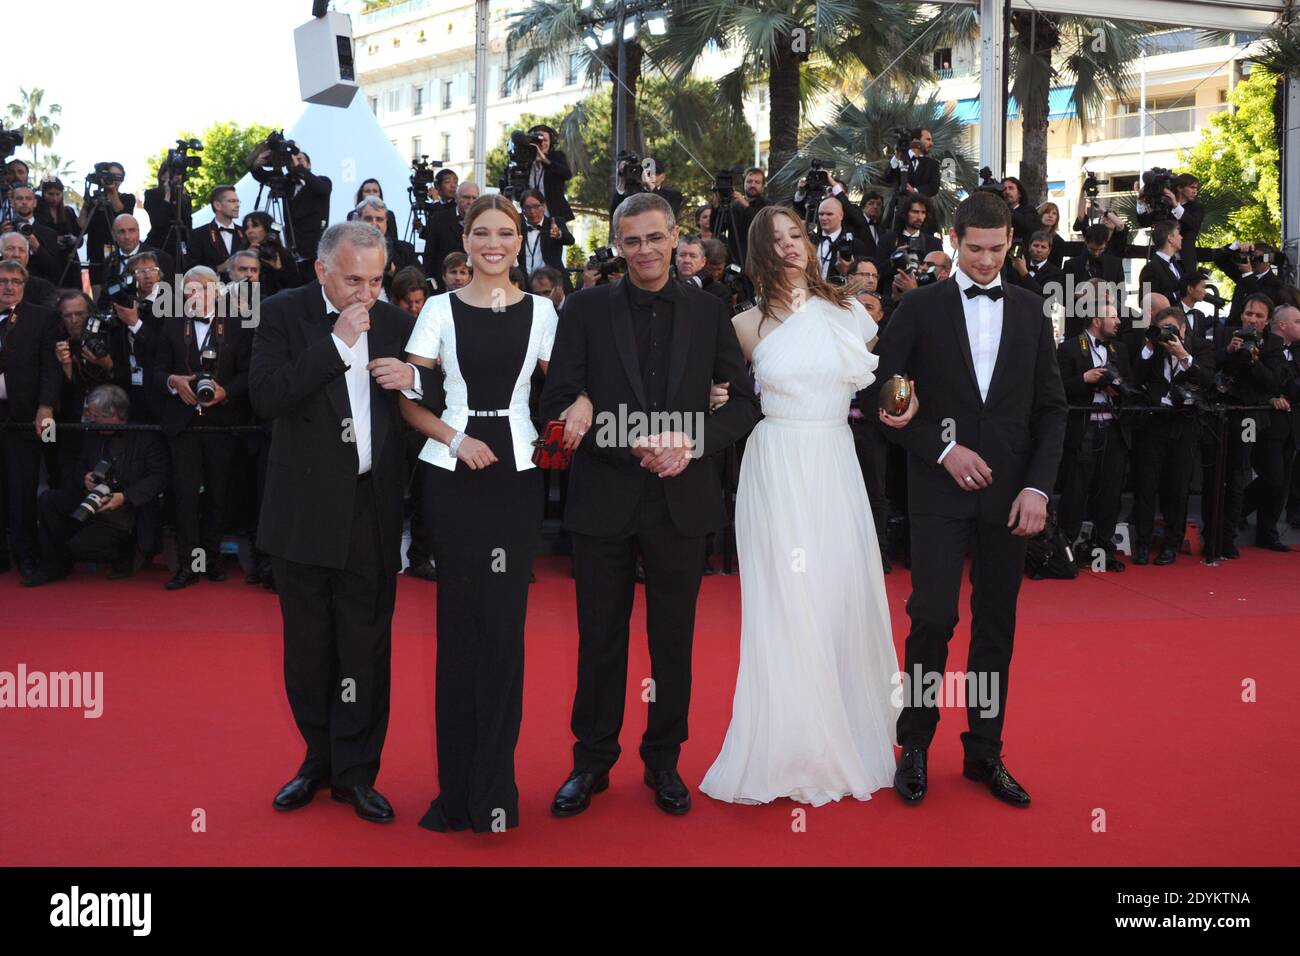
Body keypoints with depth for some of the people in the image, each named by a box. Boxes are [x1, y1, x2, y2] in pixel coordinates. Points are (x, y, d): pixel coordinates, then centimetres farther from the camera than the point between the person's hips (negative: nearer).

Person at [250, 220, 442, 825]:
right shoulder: (284, 314, -2)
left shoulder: (395, 322, 5)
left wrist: (413, 380, -12)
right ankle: (319, 758, 29)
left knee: (366, 645, 5)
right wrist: (339, 341, -18)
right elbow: (266, 397, -16)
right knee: (308, 644, 12)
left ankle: (355, 770, 18)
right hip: (305, 506, -1)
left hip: (372, 507, 1)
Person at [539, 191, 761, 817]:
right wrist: (631, 446, -16)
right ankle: (592, 760, 26)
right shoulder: (586, 309, 0)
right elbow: (559, 404, -6)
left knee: (673, 641, 12)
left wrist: (692, 444, -13)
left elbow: (744, 400, 3)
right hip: (604, 499, -1)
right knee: (600, 639, 10)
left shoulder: (708, 312, 4)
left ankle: (663, 760, 28)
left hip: (681, 499, 1)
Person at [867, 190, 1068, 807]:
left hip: (1010, 492, 3)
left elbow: (1050, 406, 9)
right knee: (933, 617, -6)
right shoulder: (920, 308, 1)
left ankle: (985, 751, 20)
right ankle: (915, 746, 11)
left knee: (997, 622, 8)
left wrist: (1038, 485, -2)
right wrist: (942, 448, -10)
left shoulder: (1029, 311, 10)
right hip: (940, 489, -3)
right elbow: (882, 393, -1)